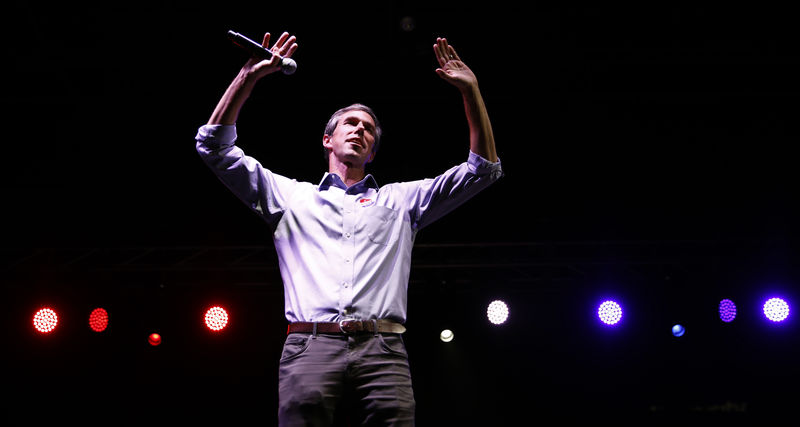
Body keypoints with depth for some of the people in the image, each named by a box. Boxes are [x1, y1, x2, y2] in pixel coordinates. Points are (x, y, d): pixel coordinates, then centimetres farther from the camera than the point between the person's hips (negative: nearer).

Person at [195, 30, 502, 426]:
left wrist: (470, 90, 18)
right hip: (310, 348, -1)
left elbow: (482, 168, 25)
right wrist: (248, 77, 13)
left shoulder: (400, 199, 28)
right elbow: (216, 148, 20)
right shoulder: (291, 195, 25)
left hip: (382, 351, 1)